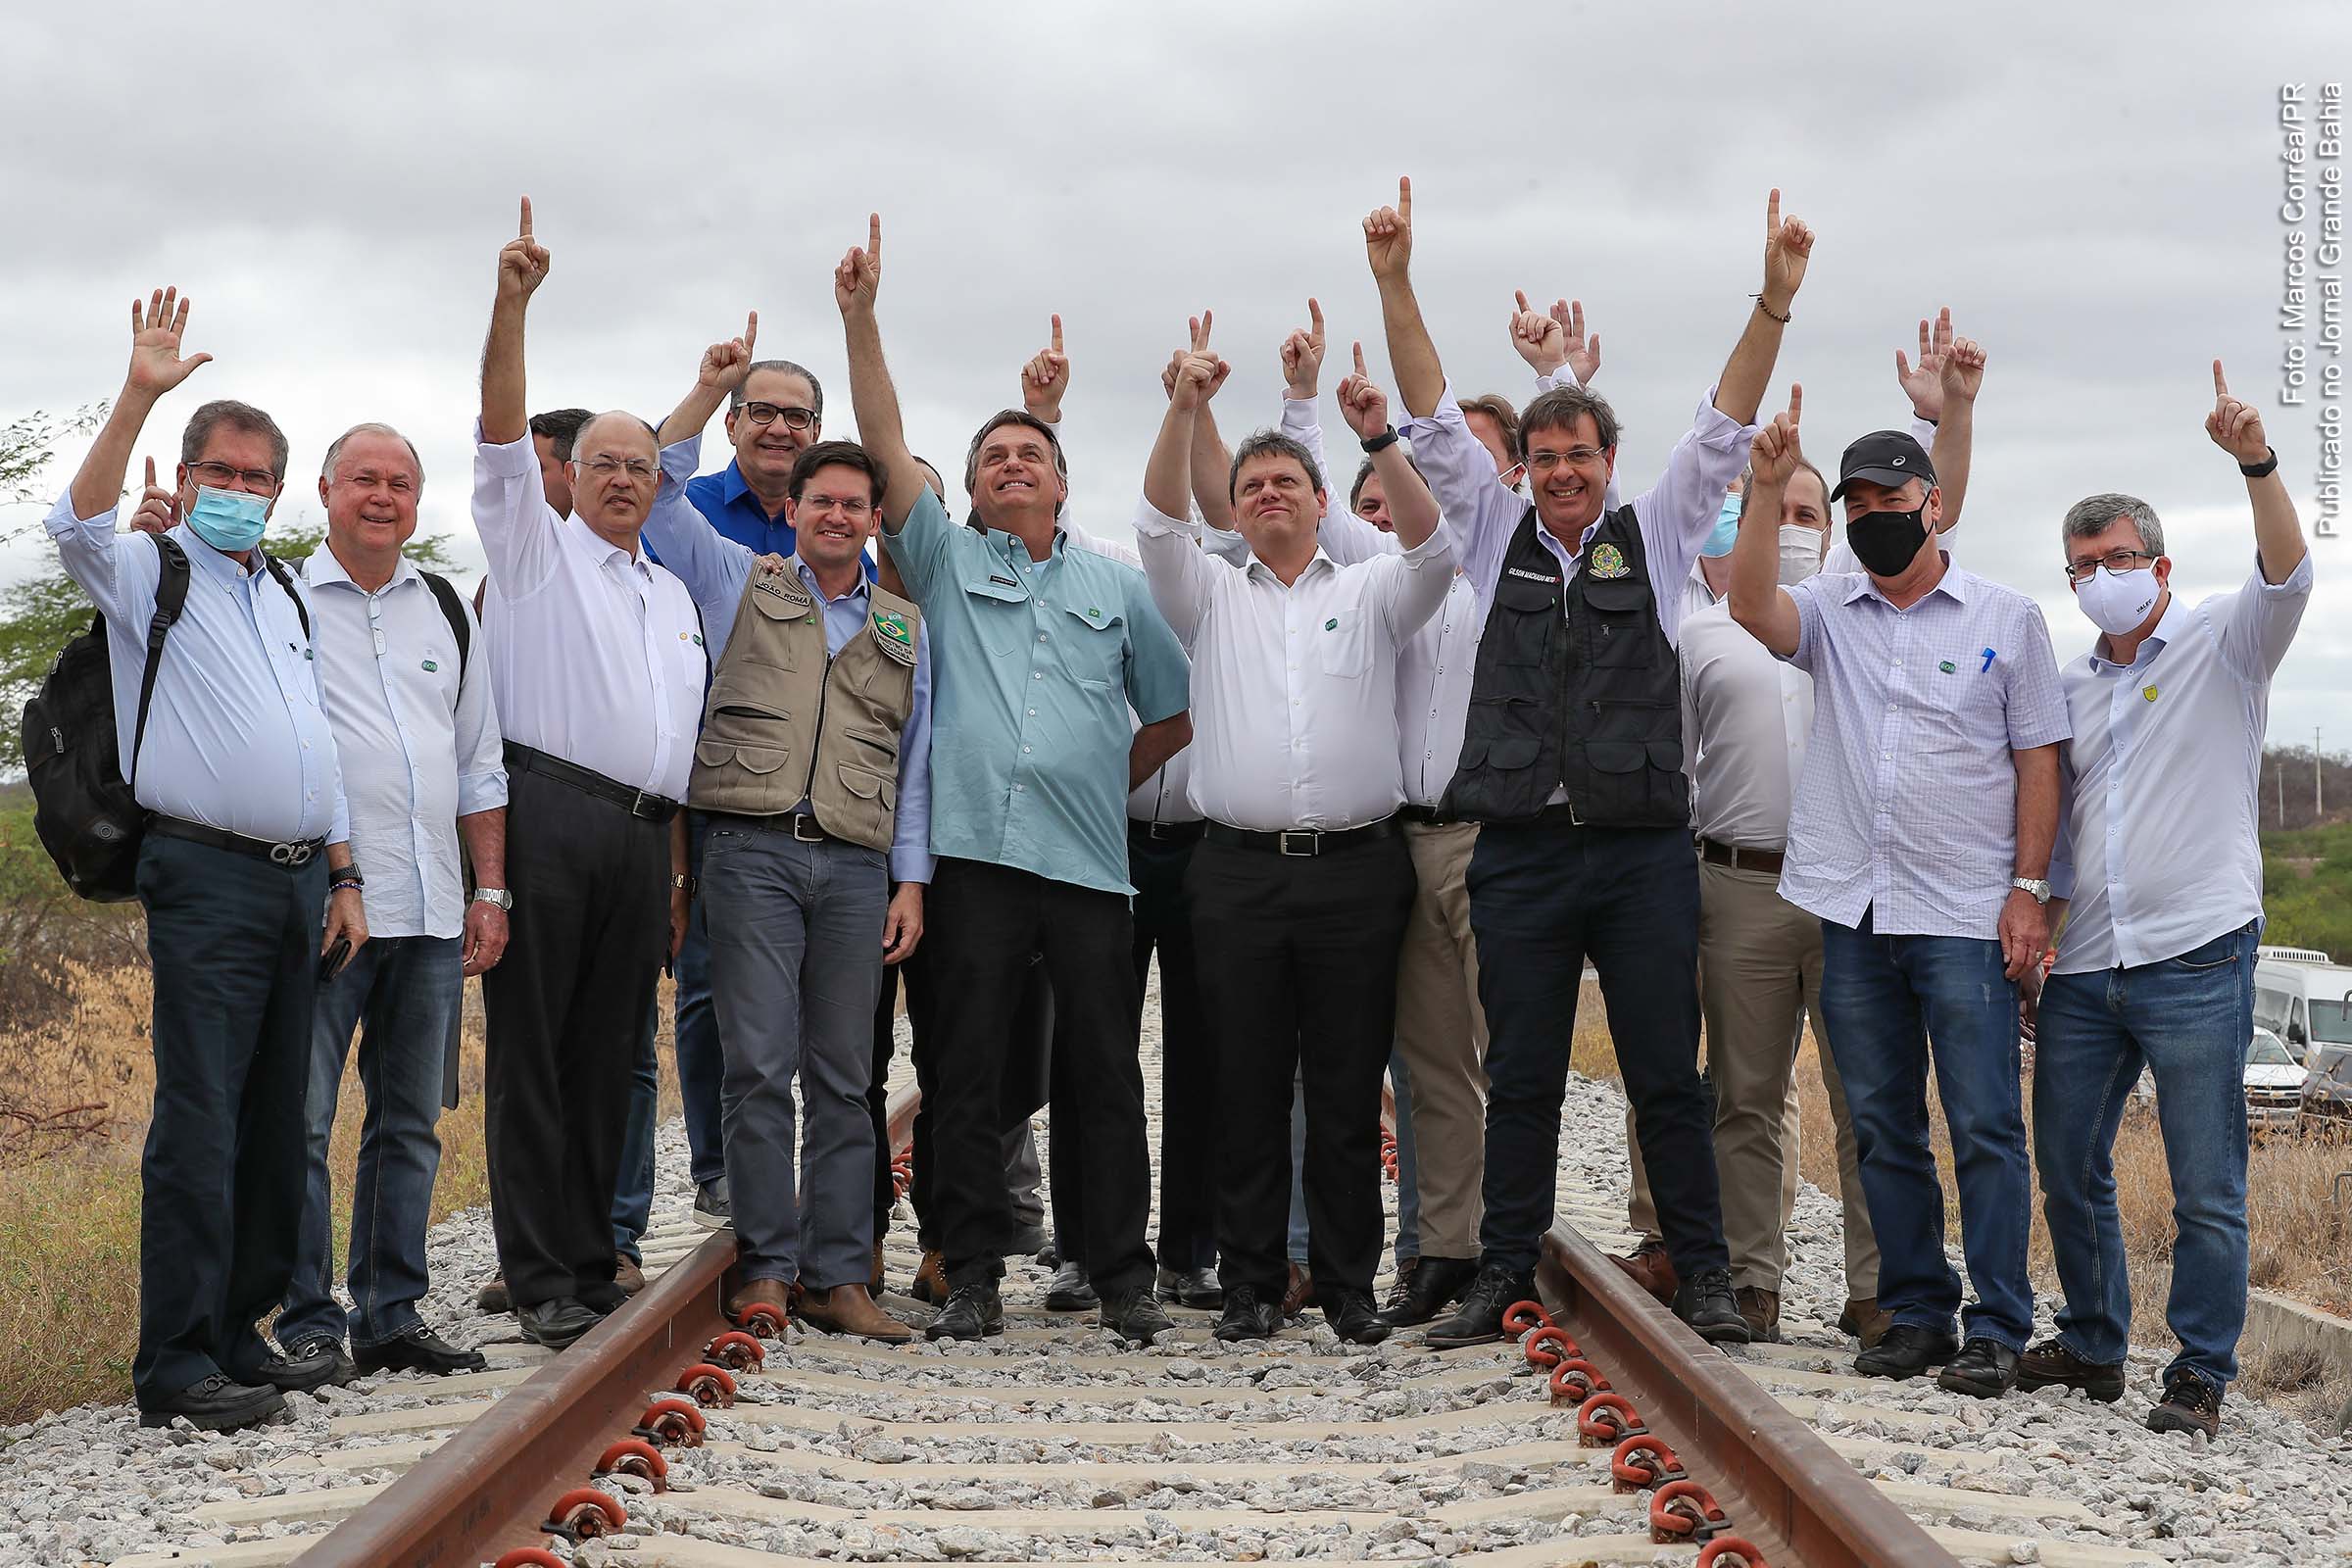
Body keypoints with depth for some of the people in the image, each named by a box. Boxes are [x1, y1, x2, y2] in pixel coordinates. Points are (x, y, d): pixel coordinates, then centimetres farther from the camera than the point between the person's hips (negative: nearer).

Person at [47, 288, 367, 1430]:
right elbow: (77, 524, -21)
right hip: (207, 876, -7)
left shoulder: (286, 594, 21)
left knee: (276, 1124, 9)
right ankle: (175, 1366, -9)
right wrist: (139, 396, -30)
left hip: (299, 880, 7)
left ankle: (242, 1331, 17)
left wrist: (342, 875, 17)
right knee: (200, 1123, -11)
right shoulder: (150, 571, 2)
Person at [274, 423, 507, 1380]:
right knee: (299, 1123, -6)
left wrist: (490, 891, 14)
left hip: (432, 913, 5)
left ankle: (391, 1317, 15)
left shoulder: (446, 611, 17)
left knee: (410, 1122, 8)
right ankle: (308, 1325, 2)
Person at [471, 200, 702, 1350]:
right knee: (534, 1051, -5)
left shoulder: (674, 598, 24)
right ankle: (540, 1279, -4)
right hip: (548, 815, -6)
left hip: (641, 836, 6)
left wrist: (680, 873, 18)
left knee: (609, 1059, 7)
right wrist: (512, 303, -21)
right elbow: (503, 435, -8)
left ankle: (591, 1264, 13)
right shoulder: (537, 548, 8)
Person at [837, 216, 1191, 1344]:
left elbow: (1171, 716, 22)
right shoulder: (946, 563, 13)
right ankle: (973, 1280, 8)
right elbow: (886, 445, 2)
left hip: (1089, 861, 1)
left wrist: (1112, 787, 12)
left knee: (1108, 1072, 0)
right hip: (974, 852, -1)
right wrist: (861, 318, -6)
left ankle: (1124, 1278, 7)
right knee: (969, 1071, 1)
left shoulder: (1115, 586, 16)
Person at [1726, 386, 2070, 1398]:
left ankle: (1998, 1329, 0)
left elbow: (2038, 763, 3)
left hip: (1964, 916, -3)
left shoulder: (2006, 619, 5)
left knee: (1985, 1126, -5)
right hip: (1852, 909, 3)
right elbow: (1751, 608, -11)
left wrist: (2029, 889, -5)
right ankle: (1916, 1315, 18)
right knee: (1882, 1128, 9)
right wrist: (1768, 488, -17)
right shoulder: (1829, 613, 11)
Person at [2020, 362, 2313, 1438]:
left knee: (2207, 1188, -3)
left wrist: (2256, 464, -33)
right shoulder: (2071, 684, 17)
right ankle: (2092, 1346, 26)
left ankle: (2201, 1372, 8)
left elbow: (2286, 577, -19)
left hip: (2195, 956, -6)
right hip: (2084, 968, 6)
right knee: (2067, 1169, 11)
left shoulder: (2220, 643, 2)